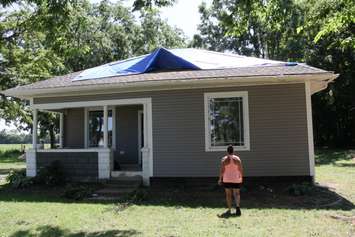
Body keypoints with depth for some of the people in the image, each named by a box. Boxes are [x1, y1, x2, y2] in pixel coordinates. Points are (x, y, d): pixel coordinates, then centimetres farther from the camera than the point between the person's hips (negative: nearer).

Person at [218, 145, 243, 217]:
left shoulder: (224, 159, -8)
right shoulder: (237, 158, -5)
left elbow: (222, 170, -9)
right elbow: (241, 169, -3)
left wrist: (220, 179, 1)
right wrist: (241, 178, 9)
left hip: (227, 179, -1)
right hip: (236, 179, 1)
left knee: (228, 194, 9)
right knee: (237, 194, 11)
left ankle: (229, 210, 12)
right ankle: (237, 206, -12)